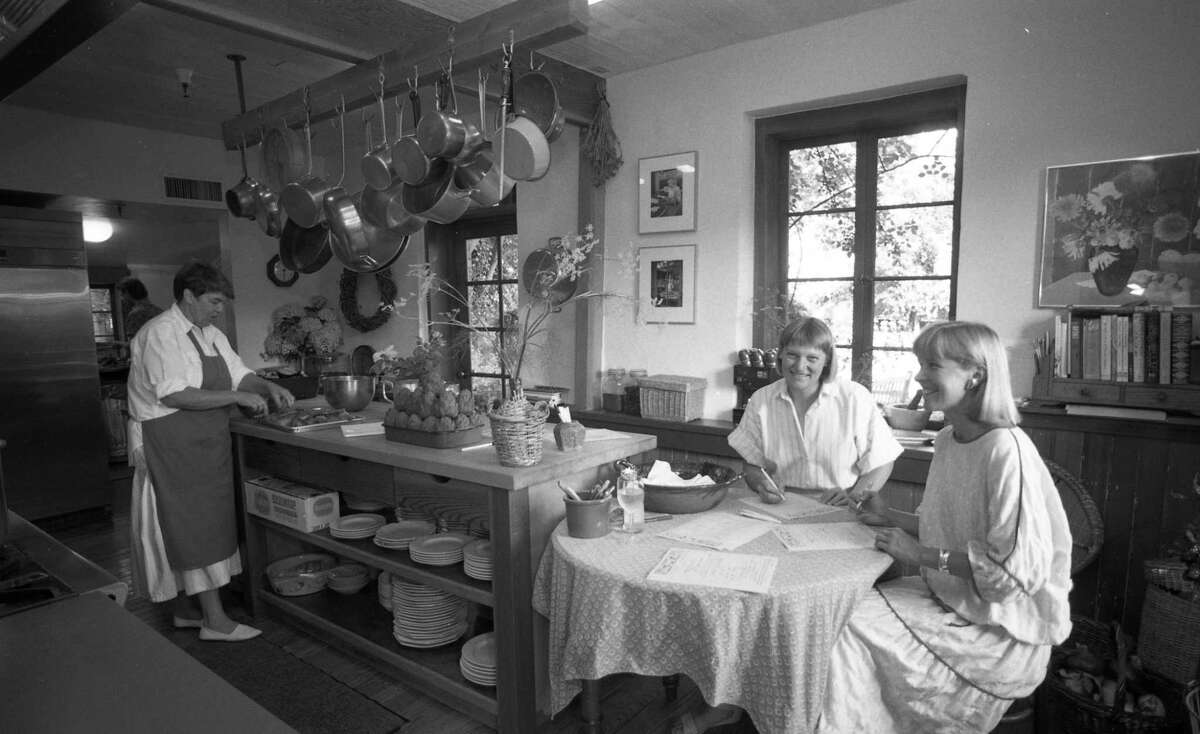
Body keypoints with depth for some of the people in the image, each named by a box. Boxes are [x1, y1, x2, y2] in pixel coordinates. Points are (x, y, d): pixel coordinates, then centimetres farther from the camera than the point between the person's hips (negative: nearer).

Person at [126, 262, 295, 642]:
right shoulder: (160, 334, -16)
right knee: (196, 528, -4)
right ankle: (215, 620, 4)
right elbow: (174, 395, -25)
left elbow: (240, 374, 17)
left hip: (205, 446, 9)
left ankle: (187, 609, 27)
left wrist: (268, 387, -3)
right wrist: (238, 397, -24)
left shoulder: (211, 334, 12)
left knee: (190, 528, 15)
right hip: (173, 448, -9)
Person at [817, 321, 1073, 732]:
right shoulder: (947, 439, 4)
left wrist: (921, 553, -20)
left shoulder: (1007, 452, -22)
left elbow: (1021, 569, -23)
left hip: (1005, 632, -7)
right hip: (949, 598, 7)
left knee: (854, 632, -17)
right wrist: (890, 518, 0)